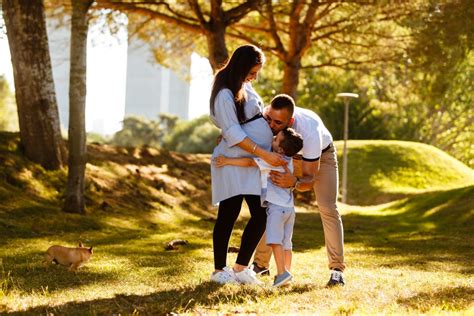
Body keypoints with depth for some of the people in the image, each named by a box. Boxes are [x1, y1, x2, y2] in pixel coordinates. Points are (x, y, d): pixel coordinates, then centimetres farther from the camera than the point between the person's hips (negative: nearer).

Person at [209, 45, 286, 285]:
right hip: (234, 162, -9)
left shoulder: (244, 86, 13)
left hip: (253, 162, 9)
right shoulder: (225, 95, -15)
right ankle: (219, 270, 9)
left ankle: (241, 268, 10)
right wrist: (264, 154, -22)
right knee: (228, 215, -2)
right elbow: (234, 135, -19)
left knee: (260, 215, 2)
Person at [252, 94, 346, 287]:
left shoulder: (309, 130, -45)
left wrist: (294, 183, -63)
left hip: (321, 155, -4)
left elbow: (309, 179, -40)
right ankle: (260, 264, 4)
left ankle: (337, 269, -13)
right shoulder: (265, 116, -33)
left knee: (328, 208, -17)